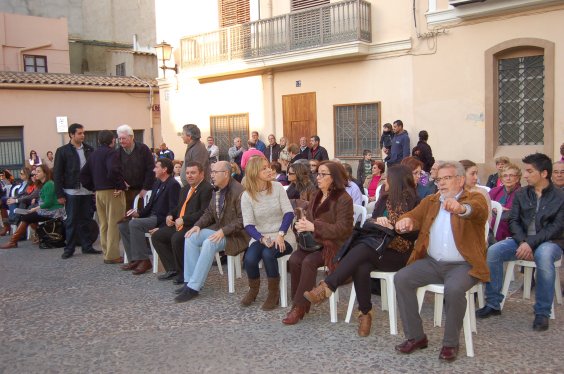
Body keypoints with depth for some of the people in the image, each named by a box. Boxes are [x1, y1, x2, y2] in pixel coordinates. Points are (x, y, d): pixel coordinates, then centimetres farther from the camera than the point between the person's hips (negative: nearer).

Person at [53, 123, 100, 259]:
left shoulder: (89, 150, 7)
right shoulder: (62, 151, -1)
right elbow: (57, 174, -2)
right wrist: (59, 194, -7)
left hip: (87, 191, 3)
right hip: (71, 192, -3)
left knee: (87, 220, 9)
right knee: (71, 221, 5)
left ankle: (87, 246, 19)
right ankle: (69, 249, 14)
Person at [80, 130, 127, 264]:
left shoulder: (94, 154, 15)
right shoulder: (112, 152, -9)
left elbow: (84, 173, 17)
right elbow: (113, 170, -27)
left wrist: (93, 187, 14)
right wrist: (121, 185, -16)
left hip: (98, 192, 8)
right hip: (112, 192, -7)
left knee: (103, 224, 12)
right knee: (114, 224, -4)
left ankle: (106, 253, 18)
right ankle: (113, 255, -4)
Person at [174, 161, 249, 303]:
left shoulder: (239, 191, -19)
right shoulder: (216, 191, 8)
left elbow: (242, 220, -23)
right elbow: (209, 213, 16)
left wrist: (224, 231, -29)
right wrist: (198, 225, -1)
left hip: (235, 234, -8)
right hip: (218, 229, 9)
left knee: (209, 243, -31)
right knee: (191, 237, -9)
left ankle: (193, 287, -23)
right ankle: (190, 280, -6)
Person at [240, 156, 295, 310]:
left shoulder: (277, 187, -3)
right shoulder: (247, 196, -4)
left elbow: (289, 213, -9)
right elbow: (248, 225, -9)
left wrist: (280, 235, -22)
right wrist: (262, 239, -26)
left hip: (282, 236, -1)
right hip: (260, 237, 1)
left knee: (268, 254, -32)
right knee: (250, 258, -27)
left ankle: (274, 292, -8)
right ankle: (253, 289, 5)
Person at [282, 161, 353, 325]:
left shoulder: (343, 199, -8)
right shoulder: (316, 196, 16)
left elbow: (343, 229, -16)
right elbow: (308, 216, 21)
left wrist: (314, 226, -21)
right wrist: (303, 224, -6)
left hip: (332, 244, -6)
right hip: (313, 241, 6)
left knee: (309, 262, -31)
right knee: (294, 259, -23)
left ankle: (299, 307, -20)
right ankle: (299, 302, -12)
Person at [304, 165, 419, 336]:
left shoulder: (413, 203, -1)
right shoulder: (385, 199, 16)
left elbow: (413, 234, -6)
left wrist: (392, 227, -18)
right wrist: (377, 221, -6)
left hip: (397, 254, -4)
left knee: (363, 249, -34)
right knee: (361, 267, -32)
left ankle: (327, 287, -36)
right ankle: (365, 312, -19)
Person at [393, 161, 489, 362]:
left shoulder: (474, 198, -1)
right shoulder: (429, 201, 16)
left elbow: (479, 210, -24)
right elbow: (414, 216, 5)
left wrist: (461, 208, -49)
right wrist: (406, 220, -23)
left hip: (462, 265, -5)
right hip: (432, 262, 5)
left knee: (454, 289, -33)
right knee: (401, 279, -16)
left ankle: (451, 343, -9)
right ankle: (415, 336, -4)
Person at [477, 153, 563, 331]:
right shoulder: (521, 194, 8)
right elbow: (514, 220, 3)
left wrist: (530, 243, -24)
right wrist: (522, 242, -16)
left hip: (549, 242, -4)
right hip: (522, 240, 4)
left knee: (543, 256, -39)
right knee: (492, 252, -22)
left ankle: (542, 313, -24)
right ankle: (493, 304, -9)